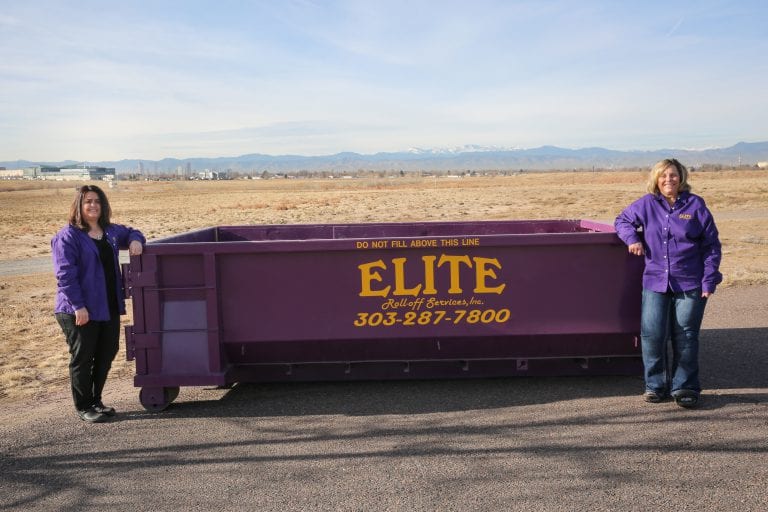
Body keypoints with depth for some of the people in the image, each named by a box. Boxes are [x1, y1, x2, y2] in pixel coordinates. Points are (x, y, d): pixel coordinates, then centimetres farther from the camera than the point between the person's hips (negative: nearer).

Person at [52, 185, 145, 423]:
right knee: (82, 359, 3)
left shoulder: (111, 231, 10)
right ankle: (84, 408, 17)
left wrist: (135, 241, 3)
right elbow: (65, 274, -16)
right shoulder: (68, 236, -10)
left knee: (106, 355, 14)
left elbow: (131, 232, 29)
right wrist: (78, 306, -21)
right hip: (80, 311, -7)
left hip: (109, 307, 7)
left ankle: (95, 401, 30)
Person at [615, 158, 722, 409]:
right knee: (652, 334, -5)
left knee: (686, 336, 3)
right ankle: (655, 385, 11)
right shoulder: (646, 204, 4)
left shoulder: (695, 205, 0)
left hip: (690, 284, -1)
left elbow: (711, 245, 3)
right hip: (655, 282, 1)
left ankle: (684, 387, 16)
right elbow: (622, 221, 18)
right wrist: (632, 238, -4)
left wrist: (709, 280, -3)